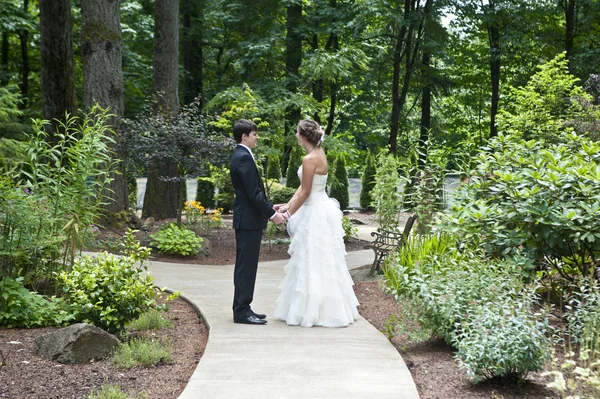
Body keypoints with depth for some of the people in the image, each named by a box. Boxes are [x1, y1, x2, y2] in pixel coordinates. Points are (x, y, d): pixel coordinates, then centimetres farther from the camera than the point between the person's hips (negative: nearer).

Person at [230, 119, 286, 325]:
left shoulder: (241, 156, 16)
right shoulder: (244, 157, -16)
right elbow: (253, 192, -20)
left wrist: (270, 207, 18)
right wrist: (271, 214, -16)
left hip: (245, 218, 11)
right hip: (249, 220, -11)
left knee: (245, 266, 13)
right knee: (246, 266, -7)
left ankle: (242, 308, 19)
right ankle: (242, 311, -3)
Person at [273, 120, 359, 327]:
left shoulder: (310, 159, -19)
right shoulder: (319, 154, 10)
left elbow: (305, 193, -17)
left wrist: (289, 214, -8)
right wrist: (288, 205, 10)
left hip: (315, 213, -10)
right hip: (321, 210, 10)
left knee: (311, 263, -3)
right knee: (324, 263, 15)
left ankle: (310, 310, 4)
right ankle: (328, 309, 23)